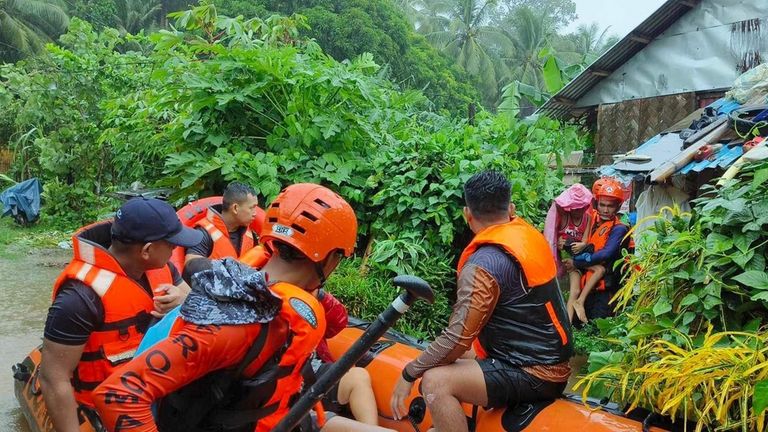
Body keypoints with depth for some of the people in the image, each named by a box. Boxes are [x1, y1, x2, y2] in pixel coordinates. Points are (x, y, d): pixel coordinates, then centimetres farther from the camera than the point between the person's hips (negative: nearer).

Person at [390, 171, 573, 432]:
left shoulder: (483, 264, -20)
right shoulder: (530, 234, 5)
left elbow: (457, 339, -21)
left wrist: (409, 374, -9)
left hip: (532, 375, -10)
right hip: (552, 363, 10)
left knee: (435, 382, -22)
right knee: (462, 358, 26)